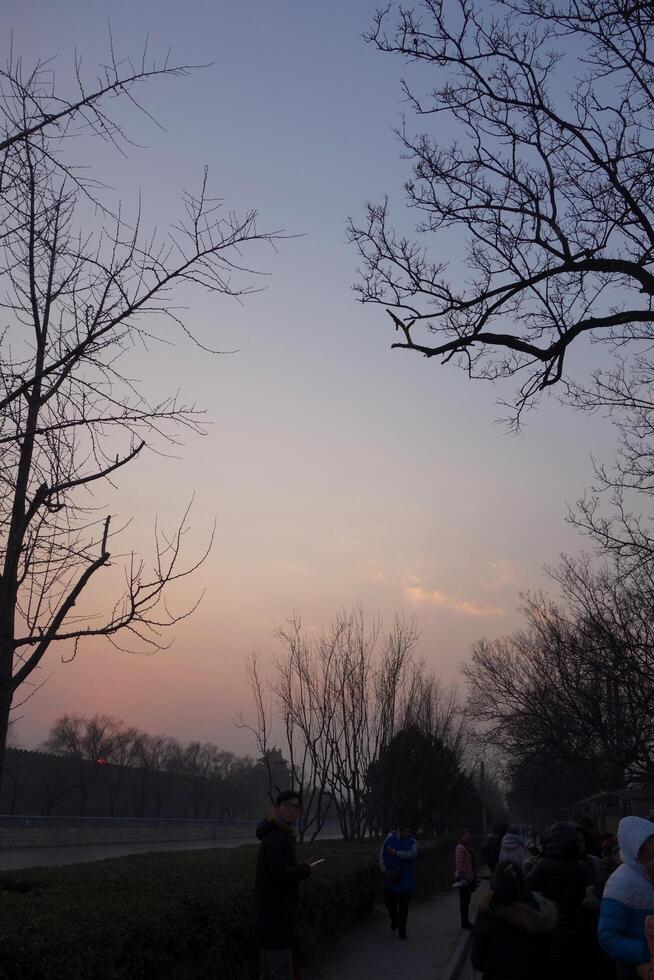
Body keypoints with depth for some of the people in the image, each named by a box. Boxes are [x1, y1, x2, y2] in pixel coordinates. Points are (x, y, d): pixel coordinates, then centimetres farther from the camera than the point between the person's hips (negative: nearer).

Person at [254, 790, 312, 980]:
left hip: (271, 915, 11)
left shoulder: (279, 834, 15)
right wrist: (304, 870, -12)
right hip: (276, 917, -11)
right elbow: (282, 874, -29)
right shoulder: (276, 838, -19)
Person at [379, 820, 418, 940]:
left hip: (405, 880, -1)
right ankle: (395, 919, 36)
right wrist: (384, 870, -9)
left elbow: (411, 854, -21)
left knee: (403, 905, 4)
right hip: (390, 877, 1)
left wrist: (395, 853, -18)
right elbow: (382, 856, 1)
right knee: (389, 901, 4)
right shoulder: (389, 840, 0)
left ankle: (402, 930, 19)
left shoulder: (412, 842, -3)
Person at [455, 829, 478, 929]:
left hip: (469, 878, 9)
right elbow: (459, 864, -21)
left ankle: (466, 921, 23)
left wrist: (474, 878, 20)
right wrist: (462, 877, -25)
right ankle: (464, 922, 4)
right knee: (464, 901, -2)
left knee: (466, 901, 15)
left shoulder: (468, 848, 14)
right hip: (464, 879, -9)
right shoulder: (460, 848, -15)